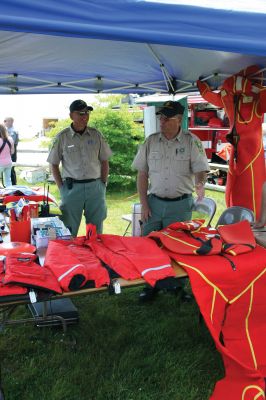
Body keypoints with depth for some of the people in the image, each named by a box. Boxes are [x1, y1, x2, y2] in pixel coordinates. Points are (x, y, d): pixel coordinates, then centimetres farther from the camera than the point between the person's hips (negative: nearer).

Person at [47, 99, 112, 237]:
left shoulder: (96, 135, 5)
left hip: (95, 186, 2)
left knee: (96, 230, 10)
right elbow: (54, 165, 4)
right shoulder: (62, 137, -1)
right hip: (71, 188, -2)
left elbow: (104, 162, 11)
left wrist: (103, 184, 4)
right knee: (69, 230, 4)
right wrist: (62, 188, -2)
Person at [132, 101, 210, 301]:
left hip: (181, 205, -2)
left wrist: (200, 183, -31)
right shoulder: (151, 141, 2)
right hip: (154, 202, 2)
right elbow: (142, 174, 4)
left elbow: (201, 169, -7)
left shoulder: (192, 141, -5)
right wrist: (144, 204, -1)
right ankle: (151, 285, 23)